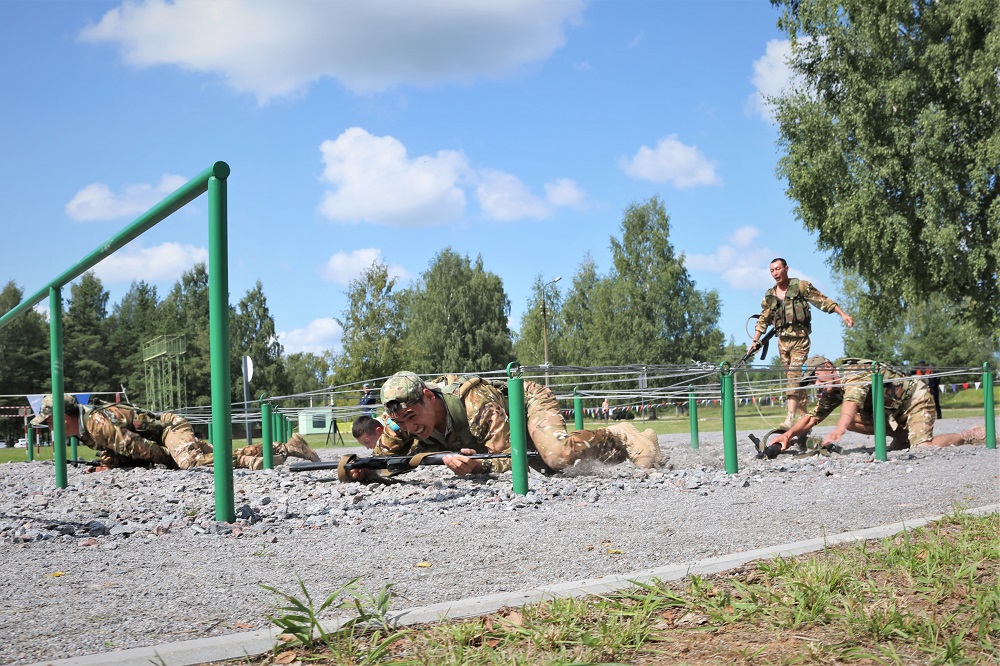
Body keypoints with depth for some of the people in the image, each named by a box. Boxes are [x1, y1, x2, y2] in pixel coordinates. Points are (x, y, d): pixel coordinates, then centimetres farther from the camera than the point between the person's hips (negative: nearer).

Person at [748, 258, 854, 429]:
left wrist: (843, 314, -8)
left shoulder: (801, 286, 1)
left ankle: (790, 418, -26)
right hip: (782, 341, 5)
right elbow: (763, 320, 17)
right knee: (793, 379, 6)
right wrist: (755, 341, 10)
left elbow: (823, 301, -2)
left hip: (800, 339, -5)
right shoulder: (769, 296, 14)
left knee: (795, 376, -17)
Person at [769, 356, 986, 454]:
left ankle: (970, 435, -3)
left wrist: (839, 429, -68)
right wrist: (788, 435, -25)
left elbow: (852, 400, -50)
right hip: (894, 411, 8)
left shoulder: (854, 374, -30)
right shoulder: (831, 392, -2)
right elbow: (812, 417, -5)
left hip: (916, 397, -8)